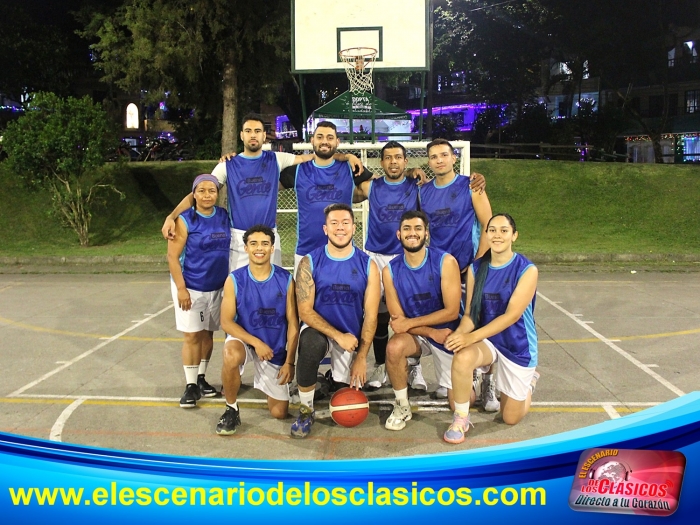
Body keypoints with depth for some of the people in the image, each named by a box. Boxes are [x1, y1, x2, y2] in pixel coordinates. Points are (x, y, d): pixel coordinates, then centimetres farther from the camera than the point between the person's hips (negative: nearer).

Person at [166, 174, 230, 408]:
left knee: (207, 334, 11)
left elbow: (230, 249, 11)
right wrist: (181, 288, -17)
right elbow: (173, 257, -12)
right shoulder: (185, 220, -11)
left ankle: (201, 379, 24)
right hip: (190, 287, -4)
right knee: (192, 336, -2)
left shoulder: (224, 216, 1)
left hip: (217, 287, 4)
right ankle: (191, 385, 8)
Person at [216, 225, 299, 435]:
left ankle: (265, 380, 37)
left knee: (279, 413, 3)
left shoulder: (285, 280, -11)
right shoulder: (235, 280, -13)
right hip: (244, 339, -1)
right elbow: (226, 322, -13)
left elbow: (293, 324, -7)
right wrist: (256, 342, -25)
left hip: (276, 349, 1)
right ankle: (231, 410, -13)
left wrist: (289, 362, -10)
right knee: (231, 356, -40)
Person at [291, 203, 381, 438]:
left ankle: (338, 377, 35)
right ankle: (305, 410, -15)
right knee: (311, 344, -37)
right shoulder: (310, 263, -9)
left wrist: (361, 357, -12)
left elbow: (371, 316, -6)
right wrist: (338, 336, -22)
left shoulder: (368, 265, -5)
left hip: (352, 336, 2)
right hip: (318, 329, -2)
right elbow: (305, 311, -12)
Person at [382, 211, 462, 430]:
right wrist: (432, 332, -23)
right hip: (416, 334, 1)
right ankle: (402, 406, -9)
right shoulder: (391, 271, -10)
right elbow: (397, 319, -9)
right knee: (394, 347, -34)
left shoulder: (445, 262, -17)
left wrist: (409, 322, -20)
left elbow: (451, 311, -18)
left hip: (448, 333, -1)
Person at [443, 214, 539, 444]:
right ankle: (461, 419, -11)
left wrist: (471, 337, -30)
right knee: (462, 358, -35)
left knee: (511, 418, 7)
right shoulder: (476, 268, -4)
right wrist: (460, 332, -27)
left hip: (518, 345, -2)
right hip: (485, 340, 2)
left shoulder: (527, 270, -16)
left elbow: (511, 315, -22)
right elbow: (471, 312, -4)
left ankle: (529, 380, 40)